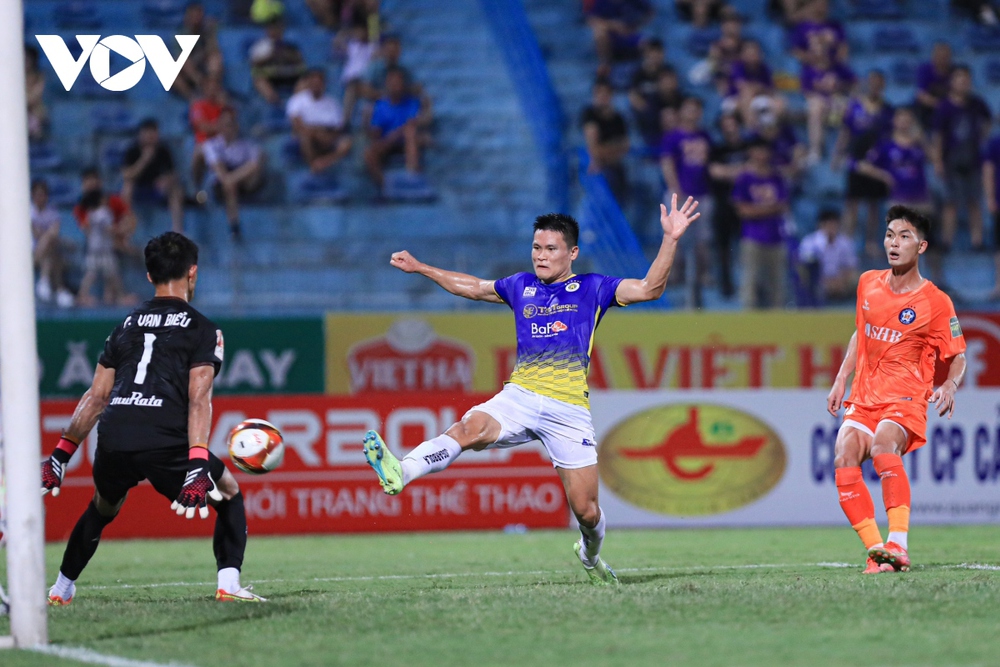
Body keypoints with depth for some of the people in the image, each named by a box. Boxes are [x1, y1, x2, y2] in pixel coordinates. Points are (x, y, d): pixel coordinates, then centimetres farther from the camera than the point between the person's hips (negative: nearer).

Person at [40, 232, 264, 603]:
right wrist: (198, 467, -13)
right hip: (164, 443, -4)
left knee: (101, 510, 33)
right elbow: (198, 399, -5)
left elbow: (97, 396, 21)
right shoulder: (202, 329, 9)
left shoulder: (127, 326, 24)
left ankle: (60, 590, 36)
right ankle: (229, 583, 1)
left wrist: (61, 454, 23)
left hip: (112, 441, 5)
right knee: (229, 495, 17)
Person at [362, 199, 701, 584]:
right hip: (519, 397, 2)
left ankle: (590, 555, 33)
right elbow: (471, 287, 34)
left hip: (569, 410, -2)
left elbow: (649, 289, -2)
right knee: (471, 428, -30)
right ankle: (400, 473, -53)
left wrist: (670, 239, -13)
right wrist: (420, 268, 38)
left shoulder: (592, 289, 8)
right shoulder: (520, 288, 18)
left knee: (585, 509, -1)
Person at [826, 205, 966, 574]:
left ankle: (898, 545, -40)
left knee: (883, 445, -35)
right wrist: (841, 381, 18)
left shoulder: (936, 302, -6)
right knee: (844, 457, -21)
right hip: (864, 398, 5)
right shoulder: (868, 284, 9)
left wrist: (950, 386, -19)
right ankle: (876, 550, -18)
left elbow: (957, 357, 1)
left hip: (905, 398, -5)